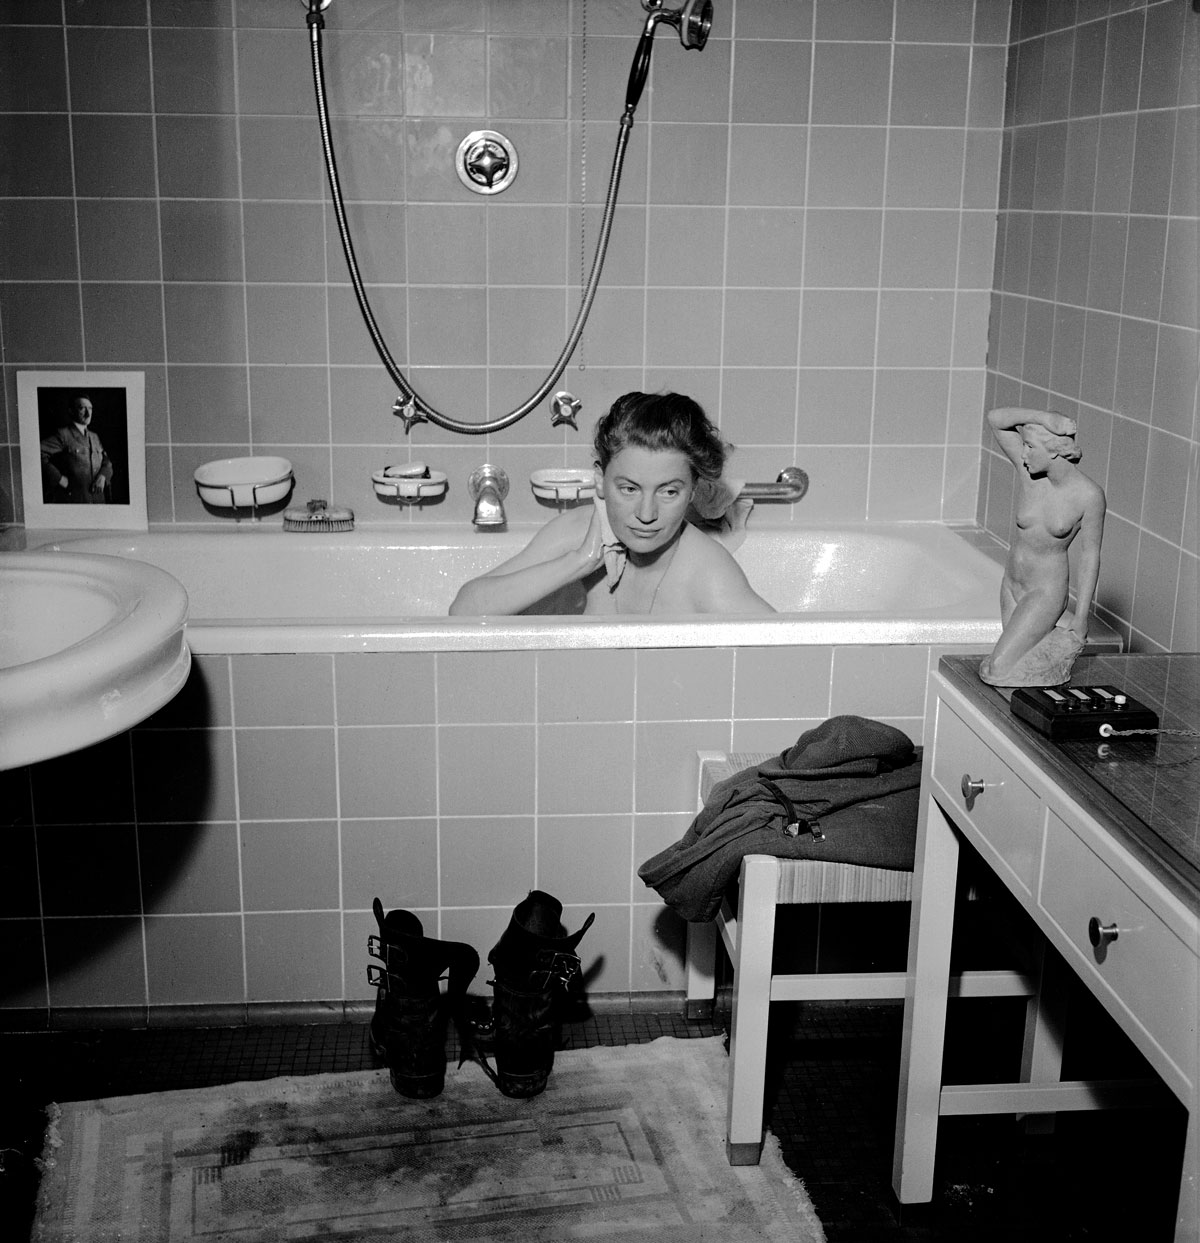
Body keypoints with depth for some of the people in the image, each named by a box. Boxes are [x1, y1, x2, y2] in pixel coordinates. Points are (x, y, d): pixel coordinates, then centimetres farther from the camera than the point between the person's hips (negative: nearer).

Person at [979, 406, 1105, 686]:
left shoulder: (1089, 494, -19)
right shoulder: (1028, 467, -11)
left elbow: (1090, 555, -12)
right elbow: (995, 418, -17)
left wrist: (1081, 616, -11)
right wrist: (1043, 417, -31)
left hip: (1046, 592, -6)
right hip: (1012, 585, 6)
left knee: (999, 669, -7)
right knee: (1018, 656, 13)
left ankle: (1069, 646, 11)